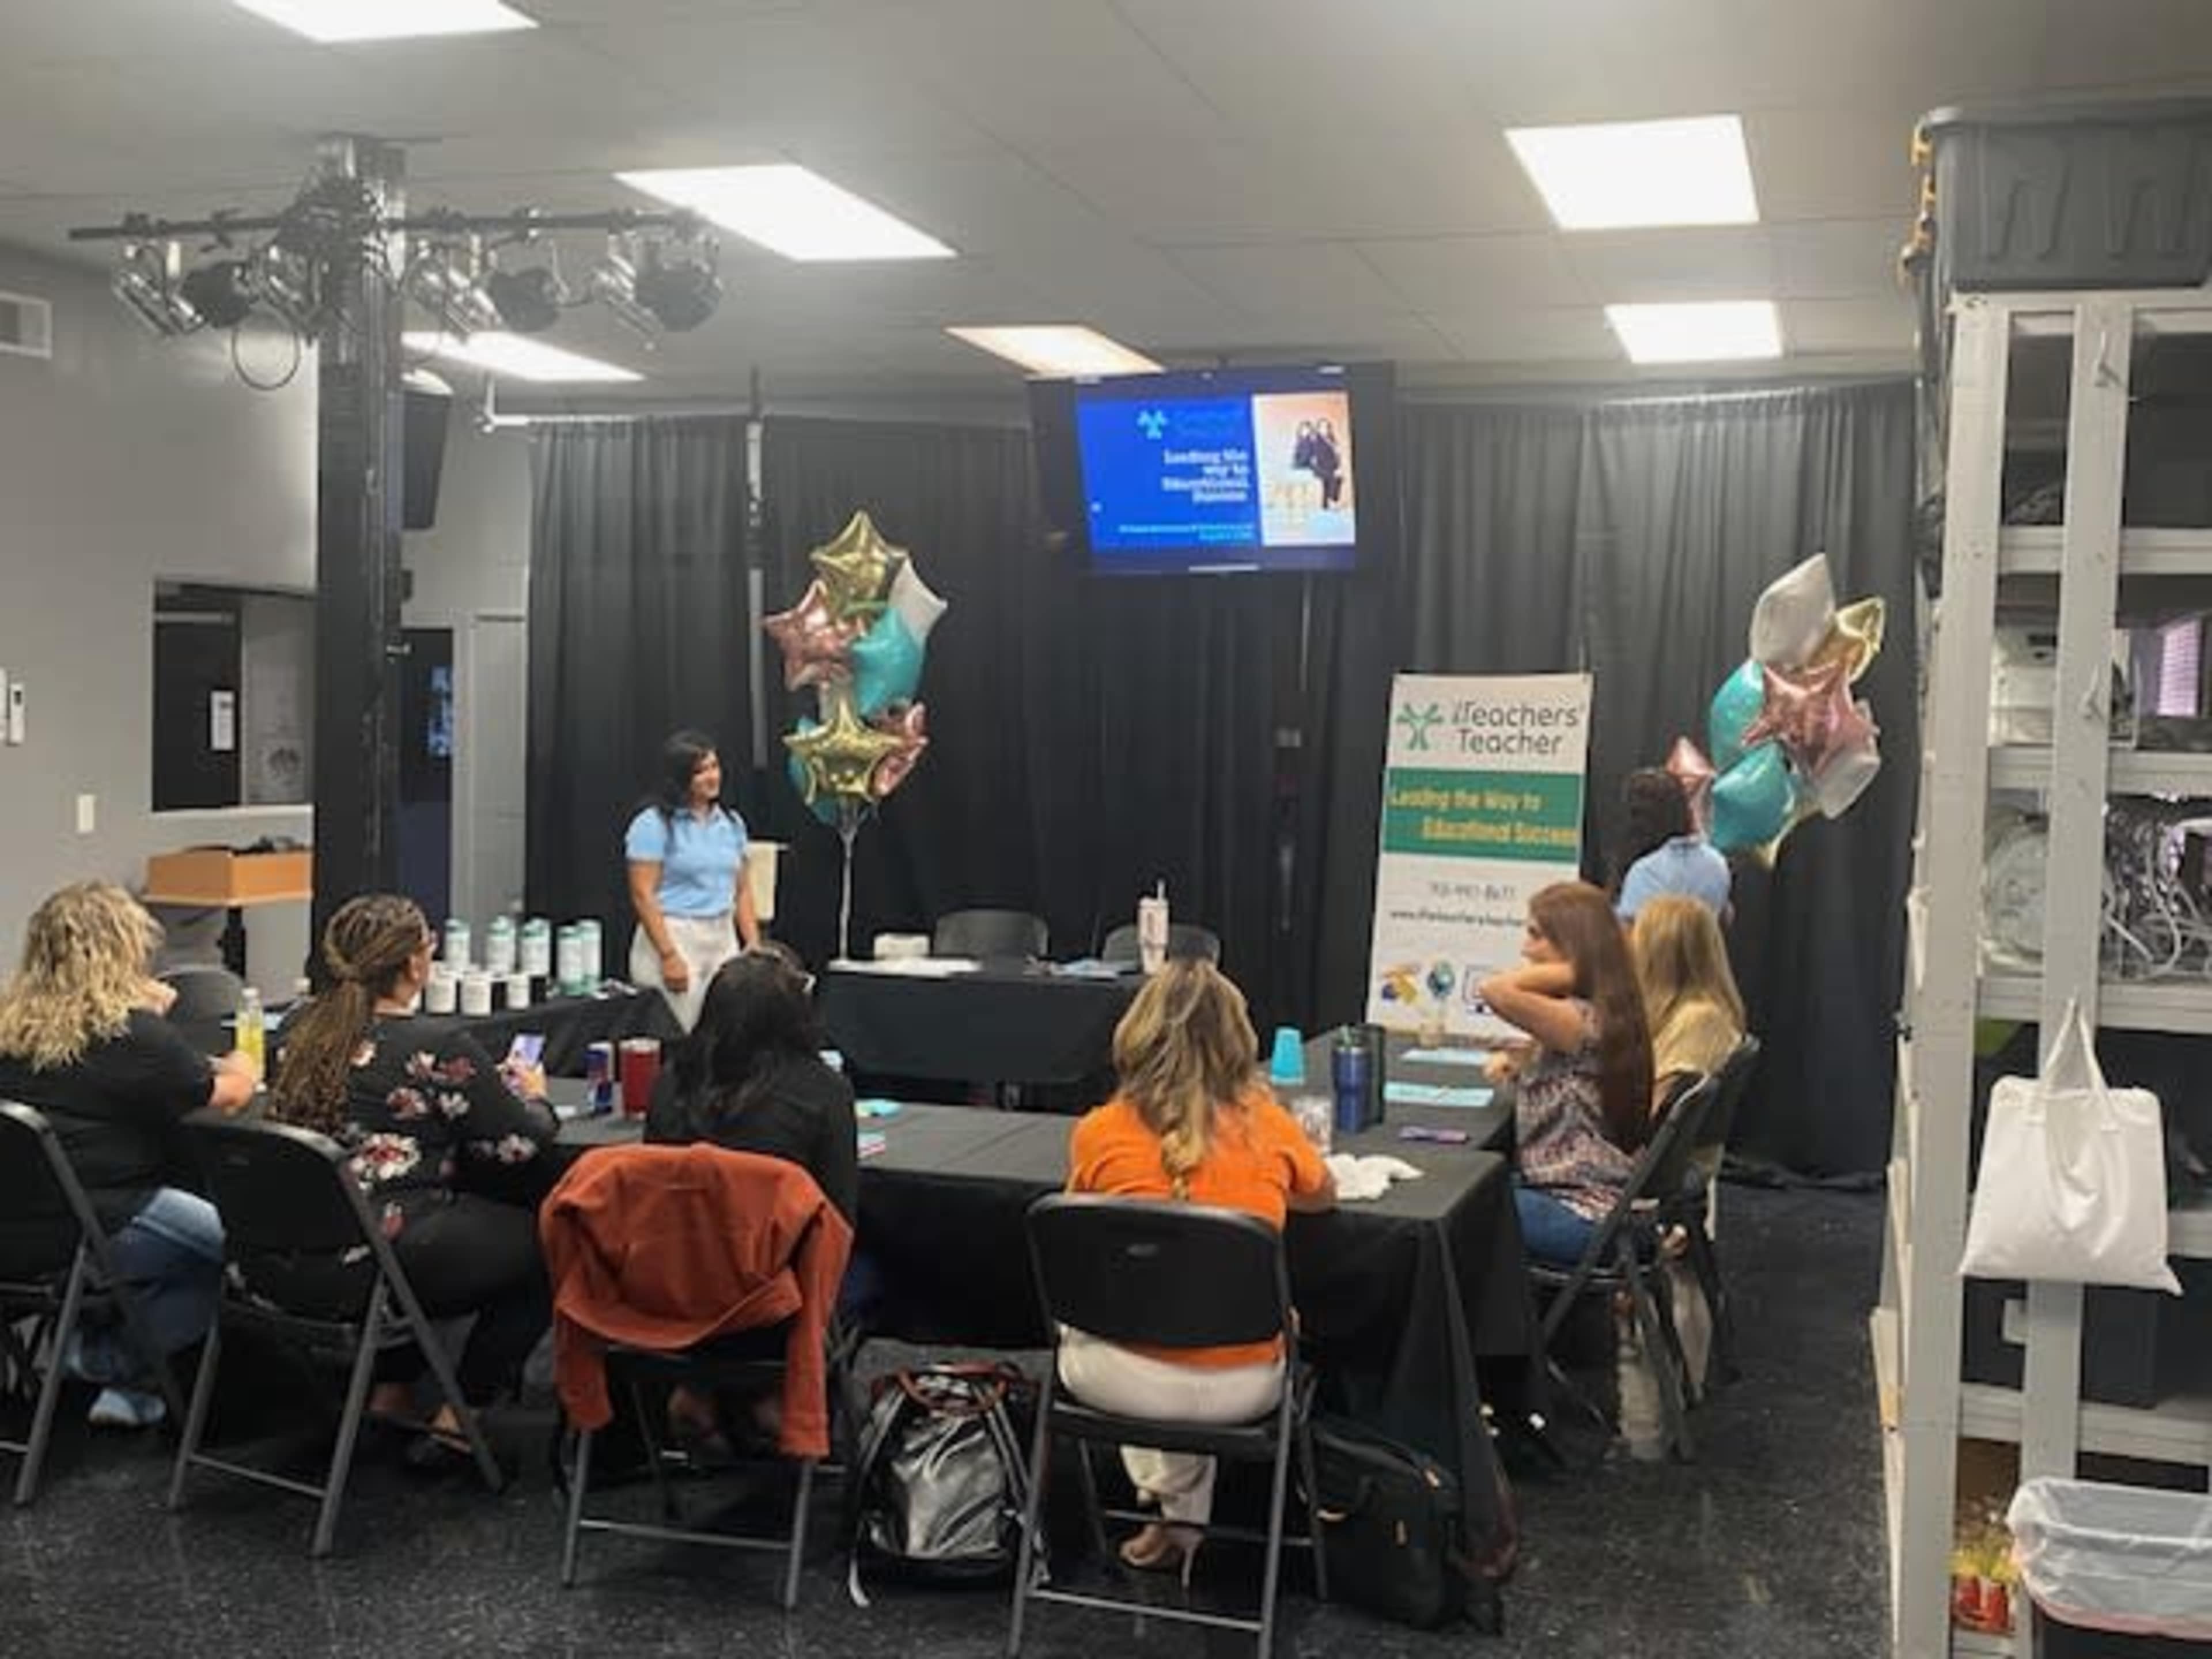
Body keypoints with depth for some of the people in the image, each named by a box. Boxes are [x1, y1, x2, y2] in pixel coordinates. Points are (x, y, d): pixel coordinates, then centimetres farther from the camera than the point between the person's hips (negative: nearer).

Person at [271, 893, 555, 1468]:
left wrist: (496, 1083, 22)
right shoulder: (437, 1046, -14)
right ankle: (457, 1421, 13)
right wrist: (535, 1098, 16)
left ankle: (390, 1393, 28)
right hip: (389, 1264, -8)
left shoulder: (302, 1037, 8)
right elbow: (520, 1145, -7)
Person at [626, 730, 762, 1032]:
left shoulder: (731, 823, 13)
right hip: (672, 937, -6)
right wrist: (669, 956, -16)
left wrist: (754, 943, 5)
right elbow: (643, 895, -11)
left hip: (724, 940, 6)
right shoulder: (653, 825, -6)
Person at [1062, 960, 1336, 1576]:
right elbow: (1323, 1195, 18)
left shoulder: (1099, 1133, -8)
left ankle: (1169, 1499, 29)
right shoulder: (1266, 1124, -5)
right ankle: (1185, 1522, 39)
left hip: (1120, 1381, -1)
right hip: (1241, 1388, 1)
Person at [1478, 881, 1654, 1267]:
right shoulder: (1601, 1014, 8)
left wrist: (1574, 971, -24)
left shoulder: (1584, 1021, -22)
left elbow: (1496, 990, -36)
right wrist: (1520, 1059, 5)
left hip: (1583, 1217, -9)